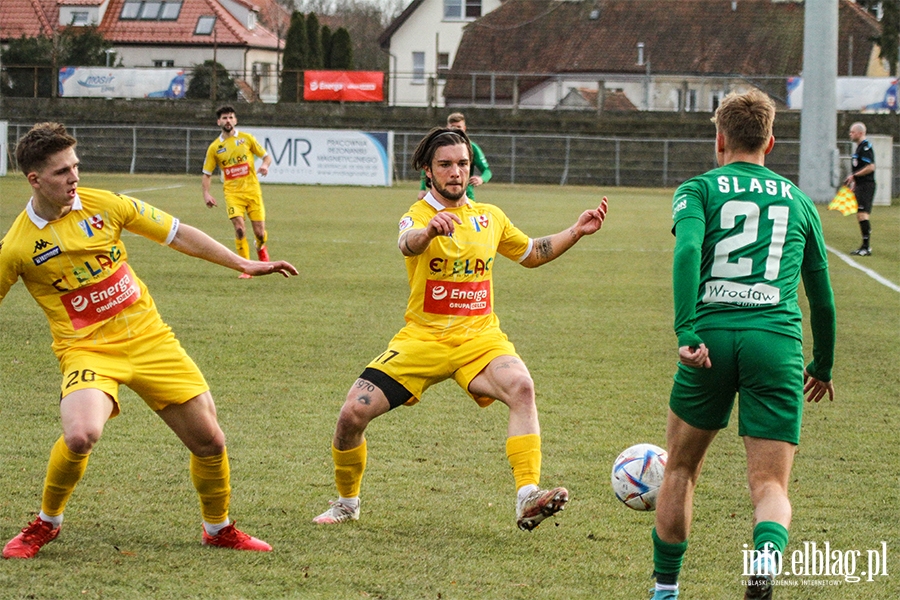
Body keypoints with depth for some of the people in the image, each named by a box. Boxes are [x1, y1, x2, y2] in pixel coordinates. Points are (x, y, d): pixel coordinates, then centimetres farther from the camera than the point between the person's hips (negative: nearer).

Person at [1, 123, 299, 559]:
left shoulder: (103, 205, -1)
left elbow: (177, 234, 8)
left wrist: (242, 264, 8)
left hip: (148, 337, 4)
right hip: (86, 350, -4)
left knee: (209, 441, 1)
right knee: (80, 436, -32)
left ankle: (218, 528, 28)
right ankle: (46, 523, -3)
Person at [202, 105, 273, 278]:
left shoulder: (246, 138, 4)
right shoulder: (215, 147, 5)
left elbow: (266, 155, 11)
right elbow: (207, 173, 8)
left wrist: (265, 165, -12)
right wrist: (206, 193, -7)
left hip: (252, 190, 0)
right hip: (232, 193, 0)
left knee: (260, 233, -2)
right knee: (240, 229, -18)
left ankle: (261, 248, 36)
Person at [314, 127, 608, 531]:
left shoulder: (490, 217, 11)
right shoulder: (418, 215, -6)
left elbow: (531, 254, 30)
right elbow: (407, 244, -33)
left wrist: (576, 232, 16)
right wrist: (429, 230, -57)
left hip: (478, 338, 2)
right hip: (422, 339, -2)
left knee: (521, 387, -30)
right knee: (354, 412, -13)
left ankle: (527, 499, -36)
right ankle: (347, 503, 15)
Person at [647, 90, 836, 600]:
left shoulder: (698, 190, 10)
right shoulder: (799, 202, 19)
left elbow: (688, 248, -12)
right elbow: (822, 296, 25)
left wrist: (686, 333, -18)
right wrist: (824, 365, 39)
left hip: (713, 336, -1)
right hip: (778, 344, 1)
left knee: (681, 470, 20)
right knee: (771, 486, -1)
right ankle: (767, 553, -34)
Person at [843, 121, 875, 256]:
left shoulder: (866, 147, -14)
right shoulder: (859, 147, 18)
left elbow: (870, 167, -22)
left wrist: (854, 176, -17)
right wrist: (854, 182, 22)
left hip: (866, 185, -11)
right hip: (860, 185, 11)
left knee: (862, 214, -15)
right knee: (860, 215, 12)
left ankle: (866, 247, -16)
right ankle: (865, 246, 17)